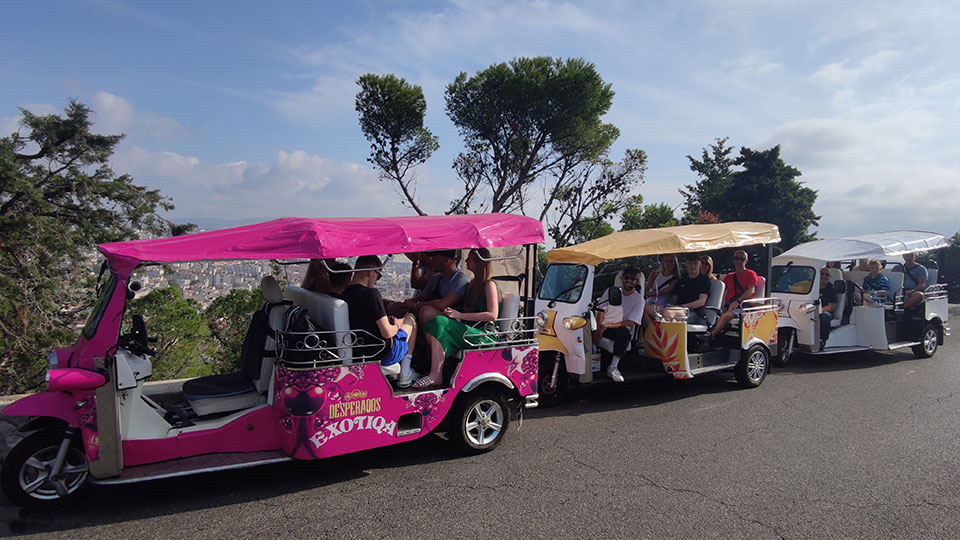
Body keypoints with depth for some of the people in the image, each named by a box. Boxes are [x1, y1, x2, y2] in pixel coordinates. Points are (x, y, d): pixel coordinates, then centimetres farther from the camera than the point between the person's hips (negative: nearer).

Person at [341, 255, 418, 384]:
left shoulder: (342, 293, -2)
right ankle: (405, 371, 17)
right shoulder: (371, 293, -23)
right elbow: (387, 333, -22)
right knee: (411, 319, 19)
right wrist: (397, 326, -1)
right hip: (381, 355, -7)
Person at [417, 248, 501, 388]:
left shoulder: (489, 284, -6)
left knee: (440, 323, -27)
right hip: (471, 331, 8)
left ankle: (435, 376, -27)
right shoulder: (474, 283, 20)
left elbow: (492, 315, -17)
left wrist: (460, 315, -20)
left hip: (485, 335, -8)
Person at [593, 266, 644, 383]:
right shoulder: (611, 291, 11)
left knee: (623, 330, -38)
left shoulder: (638, 299, 0)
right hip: (603, 328, 3)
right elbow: (601, 311, 8)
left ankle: (613, 367, -32)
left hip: (621, 329, -3)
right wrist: (598, 329, -11)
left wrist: (607, 326, -18)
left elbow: (631, 323, -10)